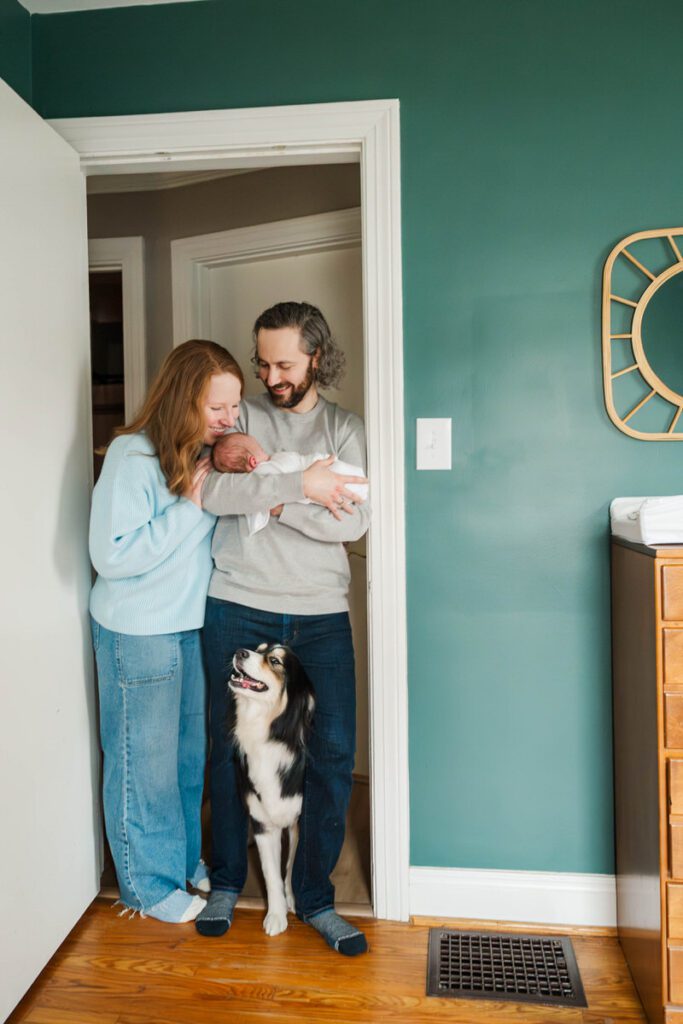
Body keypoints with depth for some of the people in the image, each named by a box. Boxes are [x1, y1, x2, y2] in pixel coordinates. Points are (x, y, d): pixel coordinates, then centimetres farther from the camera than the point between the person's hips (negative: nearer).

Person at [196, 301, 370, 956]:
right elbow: (209, 490, -14)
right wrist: (298, 485, -18)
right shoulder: (242, 418, 5)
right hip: (237, 610, 0)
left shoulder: (345, 429, 6)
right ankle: (226, 881, 31)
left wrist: (267, 500, -11)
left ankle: (314, 897, 21)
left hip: (321, 615, 1)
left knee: (333, 754, 2)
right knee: (230, 748, 10)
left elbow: (353, 521, -8)